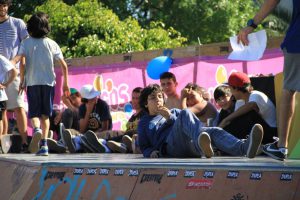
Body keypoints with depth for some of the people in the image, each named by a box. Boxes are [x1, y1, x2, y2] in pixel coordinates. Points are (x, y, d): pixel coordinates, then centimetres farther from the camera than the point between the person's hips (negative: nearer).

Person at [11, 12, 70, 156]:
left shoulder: (26, 43, 1)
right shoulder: (51, 44, 5)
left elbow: (19, 59, -13)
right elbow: (64, 65, 2)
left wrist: (22, 81, -8)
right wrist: (65, 83, 12)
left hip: (32, 82, -1)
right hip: (48, 82, 1)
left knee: (34, 113, 7)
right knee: (45, 114, 11)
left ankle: (37, 129, -26)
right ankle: (44, 144, 0)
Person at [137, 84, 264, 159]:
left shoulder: (173, 112, 38)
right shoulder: (144, 123, 33)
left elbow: (187, 126, 20)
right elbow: (144, 147, 25)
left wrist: (171, 118, 4)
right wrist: (151, 152, 2)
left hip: (191, 145, 4)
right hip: (171, 147, -3)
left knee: (213, 131, -31)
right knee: (185, 114, -30)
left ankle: (244, 148, -65)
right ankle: (201, 145, -65)